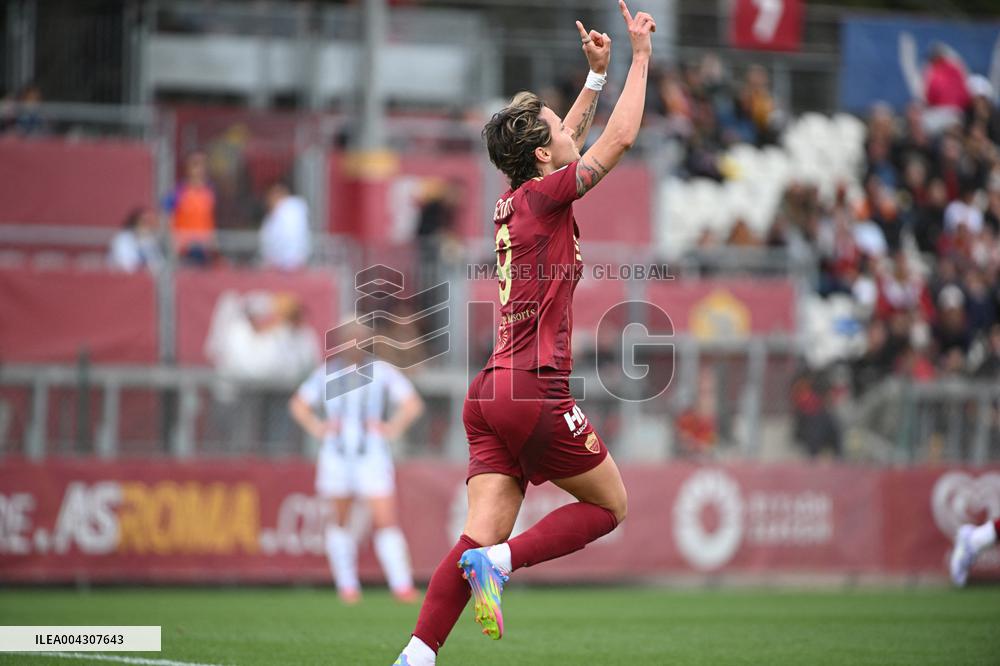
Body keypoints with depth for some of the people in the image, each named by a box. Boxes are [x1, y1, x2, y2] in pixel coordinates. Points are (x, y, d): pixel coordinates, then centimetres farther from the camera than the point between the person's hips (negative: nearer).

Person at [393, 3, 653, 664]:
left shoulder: (516, 199, 15)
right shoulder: (544, 195, -6)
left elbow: (570, 139, 35)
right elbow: (620, 138, -4)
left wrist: (597, 75, 34)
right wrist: (641, 57, 5)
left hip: (491, 395, 8)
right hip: (536, 391, -8)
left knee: (483, 535, -2)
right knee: (609, 505, 8)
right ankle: (499, 560, -10)